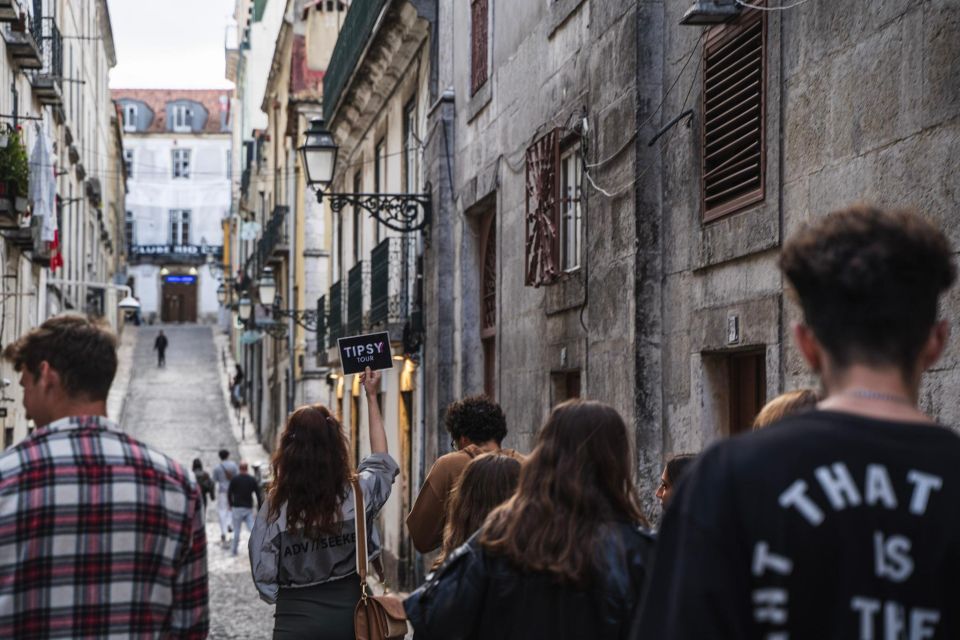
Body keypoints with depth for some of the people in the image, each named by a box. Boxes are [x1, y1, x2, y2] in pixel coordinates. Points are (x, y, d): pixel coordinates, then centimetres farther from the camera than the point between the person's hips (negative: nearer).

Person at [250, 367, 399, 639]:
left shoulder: (275, 507, -11)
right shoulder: (356, 494, -7)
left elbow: (264, 575, -7)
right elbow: (381, 459, 14)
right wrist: (372, 396, 22)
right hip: (348, 612, 2)